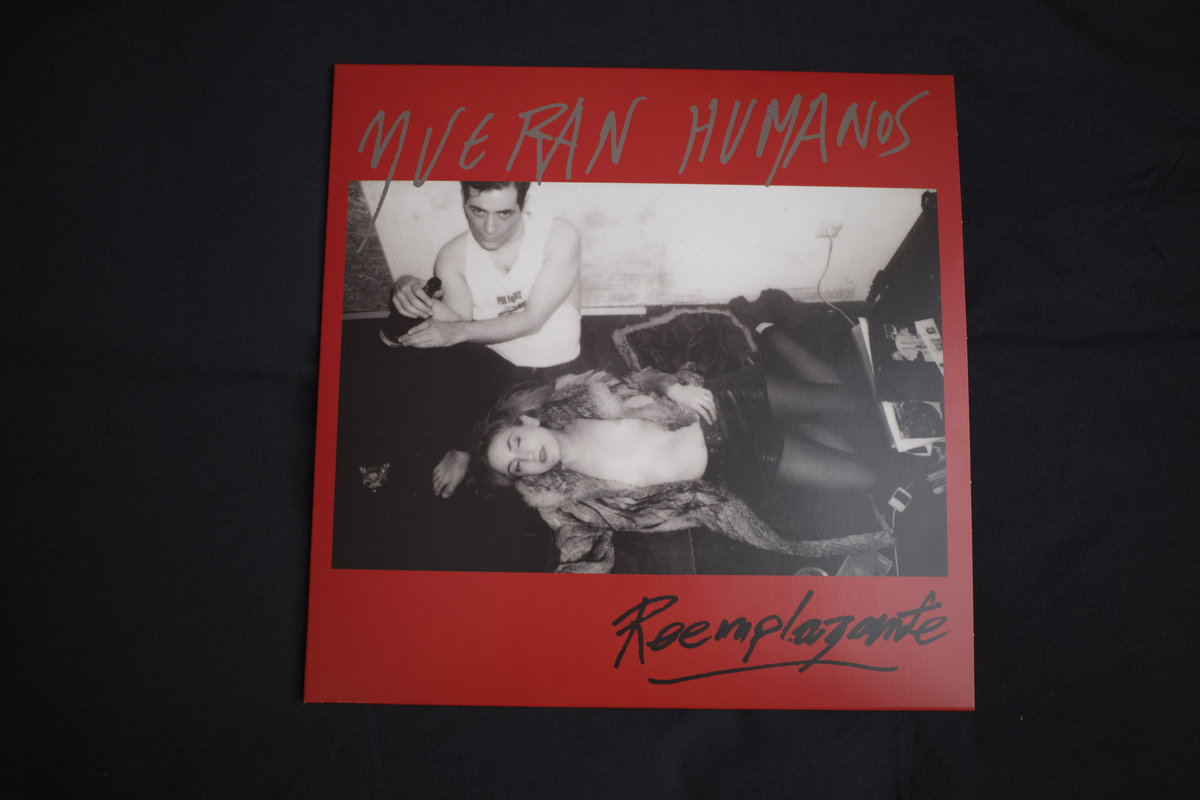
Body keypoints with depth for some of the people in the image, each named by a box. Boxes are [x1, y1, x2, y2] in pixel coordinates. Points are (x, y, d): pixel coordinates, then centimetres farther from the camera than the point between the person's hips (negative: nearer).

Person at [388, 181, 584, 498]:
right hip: (493, 363, 3)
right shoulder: (453, 256, -8)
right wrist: (422, 298, -34)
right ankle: (462, 448, 15)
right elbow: (461, 329, -15)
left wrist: (459, 331, -32)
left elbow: (531, 320, -21)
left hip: (557, 370, -3)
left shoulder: (560, 236, -18)